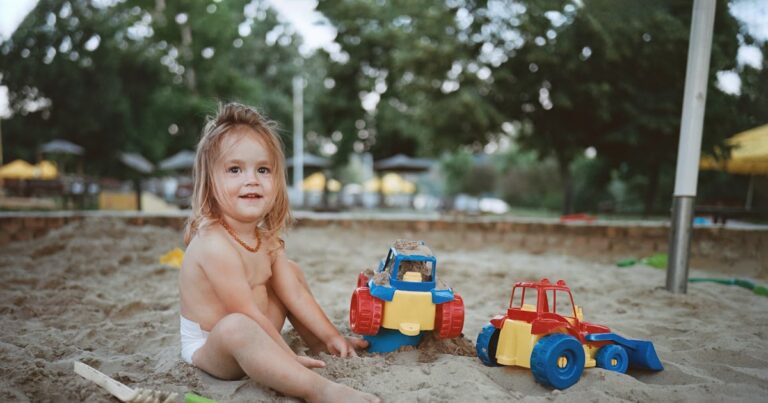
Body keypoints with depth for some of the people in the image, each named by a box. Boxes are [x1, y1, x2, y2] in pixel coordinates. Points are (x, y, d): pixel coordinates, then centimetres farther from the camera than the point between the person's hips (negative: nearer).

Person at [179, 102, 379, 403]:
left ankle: (318, 345, 14)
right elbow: (246, 315, -27)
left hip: (249, 339, 9)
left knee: (292, 271, 14)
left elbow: (294, 292, 1)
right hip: (209, 346, -9)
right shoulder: (214, 243, -30)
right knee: (236, 328, -41)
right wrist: (289, 356, -20)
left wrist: (331, 336, 0)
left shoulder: (266, 237, -3)